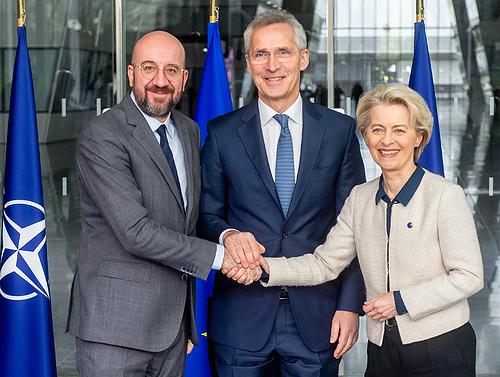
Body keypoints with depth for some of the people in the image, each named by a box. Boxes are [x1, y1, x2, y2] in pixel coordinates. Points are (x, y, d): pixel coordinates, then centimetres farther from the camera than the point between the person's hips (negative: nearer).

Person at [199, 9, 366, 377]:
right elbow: (207, 215, 8)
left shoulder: (340, 130, 4)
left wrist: (350, 305, -3)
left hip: (316, 317, 0)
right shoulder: (222, 133, 4)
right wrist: (228, 235, -15)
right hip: (242, 316, 0)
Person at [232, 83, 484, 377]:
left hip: (441, 347, -4)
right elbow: (325, 263, 4)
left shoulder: (446, 195, -10)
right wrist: (265, 268, -9)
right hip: (382, 350, 5)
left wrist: (400, 301, -14)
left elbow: (469, 276, -11)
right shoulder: (360, 198, 6)